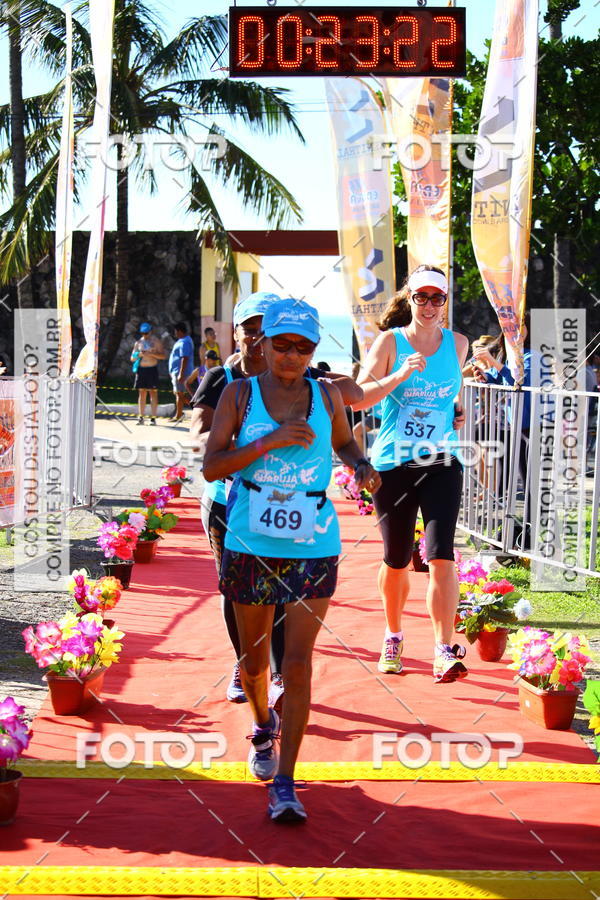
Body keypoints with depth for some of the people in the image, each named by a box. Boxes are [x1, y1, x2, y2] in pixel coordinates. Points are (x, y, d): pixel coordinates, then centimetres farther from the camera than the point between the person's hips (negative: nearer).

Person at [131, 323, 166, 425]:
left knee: (153, 393, -5)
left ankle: (153, 418, -5)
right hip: (141, 369, 3)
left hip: (152, 369, -3)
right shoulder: (138, 342, 13)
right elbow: (132, 358, 15)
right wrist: (138, 355, -7)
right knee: (141, 393, 2)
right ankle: (140, 417, 3)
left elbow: (163, 356, -4)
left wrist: (151, 353, -16)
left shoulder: (156, 341, 3)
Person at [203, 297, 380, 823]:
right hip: (250, 546, 0)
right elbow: (211, 467, -10)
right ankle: (263, 728, 47)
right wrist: (269, 442, -20)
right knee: (254, 659, 14)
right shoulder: (240, 395, -3)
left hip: (313, 548, 0)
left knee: (297, 662, -8)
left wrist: (361, 466, 1)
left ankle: (285, 785, -6)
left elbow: (343, 442, 22)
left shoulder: (327, 397, 3)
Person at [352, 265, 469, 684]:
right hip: (393, 464, -1)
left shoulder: (457, 343, 6)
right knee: (396, 561, 9)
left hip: (441, 463, 1)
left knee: (441, 555, -15)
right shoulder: (391, 341, -2)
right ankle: (393, 638, 32)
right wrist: (400, 375, -22)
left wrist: (459, 411, 7)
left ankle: (445, 650, -13)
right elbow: (358, 398, -9)